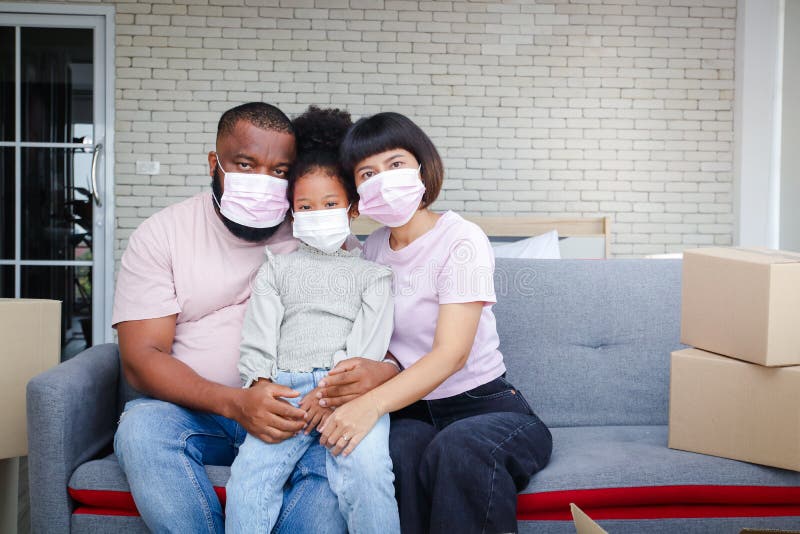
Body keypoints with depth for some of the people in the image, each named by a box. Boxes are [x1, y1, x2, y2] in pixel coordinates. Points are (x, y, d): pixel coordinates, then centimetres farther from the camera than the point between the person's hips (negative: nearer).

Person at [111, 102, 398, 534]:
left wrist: (382, 370, -26)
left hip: (295, 413, 0)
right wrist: (234, 402, -24)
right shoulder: (161, 234, 3)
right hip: (196, 412, 0)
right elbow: (141, 357, -6)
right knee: (143, 425, -32)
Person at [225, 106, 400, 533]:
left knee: (367, 470, -30)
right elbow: (258, 338, 13)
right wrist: (262, 388, -6)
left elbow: (368, 343, 4)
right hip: (285, 387, 2)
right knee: (249, 475, -24)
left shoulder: (371, 272, 19)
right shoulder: (277, 268, 25)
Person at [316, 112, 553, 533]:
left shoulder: (461, 241, -11)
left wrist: (373, 402, -38)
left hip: (483, 405, -3)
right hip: (410, 411, 4)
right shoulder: (374, 248, 10)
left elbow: (452, 353, -22)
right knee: (399, 451, -33)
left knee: (457, 448, -38)